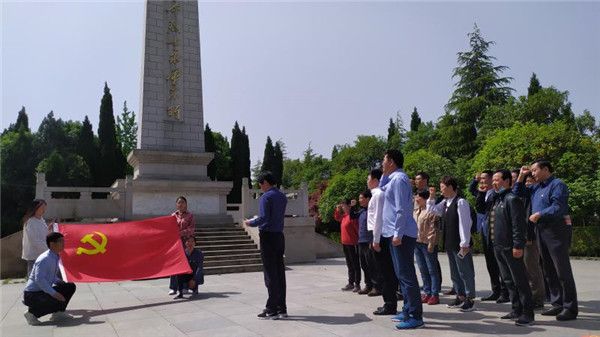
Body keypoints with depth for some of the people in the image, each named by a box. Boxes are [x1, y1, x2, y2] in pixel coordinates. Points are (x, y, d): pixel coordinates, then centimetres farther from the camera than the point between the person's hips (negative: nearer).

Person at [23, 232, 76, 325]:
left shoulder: (56, 257, 6)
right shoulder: (44, 259, -22)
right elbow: (39, 279, -30)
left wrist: (58, 281, 1)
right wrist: (54, 293, -32)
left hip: (43, 291, 9)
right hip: (32, 294, -9)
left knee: (70, 287, 3)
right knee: (60, 301, -28)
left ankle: (58, 313, 10)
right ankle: (32, 312, -6)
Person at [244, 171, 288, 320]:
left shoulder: (266, 196, -12)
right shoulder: (282, 197, 12)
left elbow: (264, 218, -20)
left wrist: (250, 223, -4)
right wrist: (258, 222, 23)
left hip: (268, 237, -7)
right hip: (279, 236, 7)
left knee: (270, 274, -2)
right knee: (280, 272, 9)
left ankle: (272, 310, 5)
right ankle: (282, 309, 14)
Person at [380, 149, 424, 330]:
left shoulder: (399, 178, -14)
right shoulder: (393, 178, 15)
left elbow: (402, 209, -21)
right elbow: (381, 188, 34)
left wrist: (398, 233, -23)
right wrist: (384, 174, 19)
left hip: (401, 234, -10)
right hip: (398, 233, 10)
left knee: (406, 275, -8)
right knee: (402, 274, 15)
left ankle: (416, 316, -3)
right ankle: (408, 310, 24)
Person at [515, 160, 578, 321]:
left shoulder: (557, 184, -10)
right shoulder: (536, 187, 16)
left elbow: (558, 207, -21)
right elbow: (519, 193, 24)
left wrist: (539, 214, -17)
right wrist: (521, 176, 15)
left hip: (556, 229, -9)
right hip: (541, 230, 9)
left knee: (562, 270, -4)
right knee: (549, 270, 11)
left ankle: (570, 308, 3)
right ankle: (557, 304, 19)